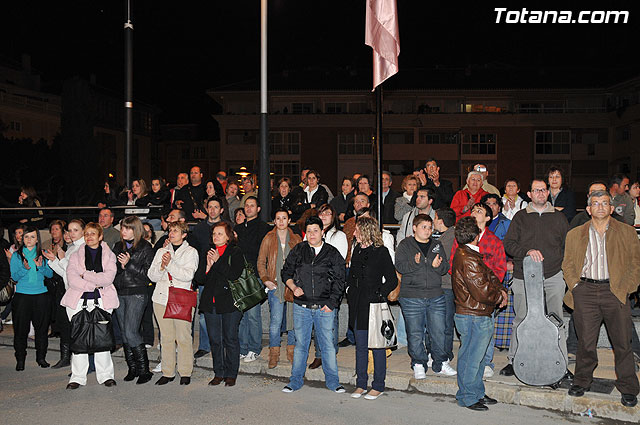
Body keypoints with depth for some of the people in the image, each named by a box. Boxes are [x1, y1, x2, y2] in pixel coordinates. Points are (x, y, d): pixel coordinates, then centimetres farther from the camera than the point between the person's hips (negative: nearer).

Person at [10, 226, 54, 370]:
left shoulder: (43, 255, 7)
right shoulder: (16, 255, 5)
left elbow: (50, 273, 3)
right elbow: (14, 276, -1)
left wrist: (41, 266, -16)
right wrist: (25, 269, -20)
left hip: (41, 295, 1)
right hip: (22, 295, -1)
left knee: (42, 327, 4)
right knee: (21, 328, 1)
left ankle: (41, 357, 16)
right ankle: (20, 359, 13)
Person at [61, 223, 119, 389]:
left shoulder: (109, 255, 10)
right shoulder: (76, 255, 12)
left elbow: (108, 277, -6)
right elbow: (72, 279, -4)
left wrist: (85, 275, -9)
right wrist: (95, 284, -10)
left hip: (101, 301, -1)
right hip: (78, 301, 1)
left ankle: (106, 375, 7)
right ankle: (78, 377, 8)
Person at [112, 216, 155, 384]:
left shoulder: (145, 248, -3)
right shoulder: (118, 246, 14)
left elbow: (148, 273, -8)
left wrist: (129, 263, -16)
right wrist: (121, 265, -9)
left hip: (137, 293, -6)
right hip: (119, 293, 6)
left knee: (131, 332, -12)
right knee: (124, 332, 8)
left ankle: (144, 369, -1)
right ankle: (132, 368, 18)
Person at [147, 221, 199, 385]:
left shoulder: (191, 252, 4)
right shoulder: (161, 251, 17)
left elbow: (188, 275, -9)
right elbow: (152, 276, 10)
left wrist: (170, 263, -17)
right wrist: (162, 266, -9)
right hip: (161, 298, 4)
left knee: (183, 337, -2)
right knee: (166, 337, 7)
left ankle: (185, 373, 9)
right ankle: (167, 372, 17)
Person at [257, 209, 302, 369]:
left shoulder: (296, 239, 10)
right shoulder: (269, 239, 5)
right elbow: (261, 261, 7)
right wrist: (266, 280, -5)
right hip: (276, 284, -2)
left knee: (294, 318, 5)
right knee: (276, 320, -6)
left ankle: (291, 351, 20)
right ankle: (274, 353, 7)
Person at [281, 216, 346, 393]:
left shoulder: (333, 254, 3)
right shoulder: (298, 251, 6)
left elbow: (339, 280, 3)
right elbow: (286, 272, 14)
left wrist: (331, 302, -6)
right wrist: (294, 287, -4)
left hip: (325, 307, -1)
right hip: (301, 307, 1)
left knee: (328, 344, 3)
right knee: (300, 343, 9)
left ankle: (332, 380, 17)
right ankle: (296, 380, 22)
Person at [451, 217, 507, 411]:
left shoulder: (465, 253, 10)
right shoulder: (469, 260, -24)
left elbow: (488, 274, 17)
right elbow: (482, 292, -23)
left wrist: (500, 289, 3)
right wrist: (500, 297, -5)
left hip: (469, 315, 11)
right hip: (474, 317, -11)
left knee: (474, 356, 20)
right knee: (471, 357, 2)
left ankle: (477, 393, 32)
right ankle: (467, 397, 15)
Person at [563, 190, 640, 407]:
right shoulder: (575, 235, 12)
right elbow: (567, 264, 14)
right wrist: (575, 286, 0)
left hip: (615, 291, -1)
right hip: (585, 292, 1)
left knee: (622, 342, 2)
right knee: (586, 341, 4)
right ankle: (582, 381, 22)